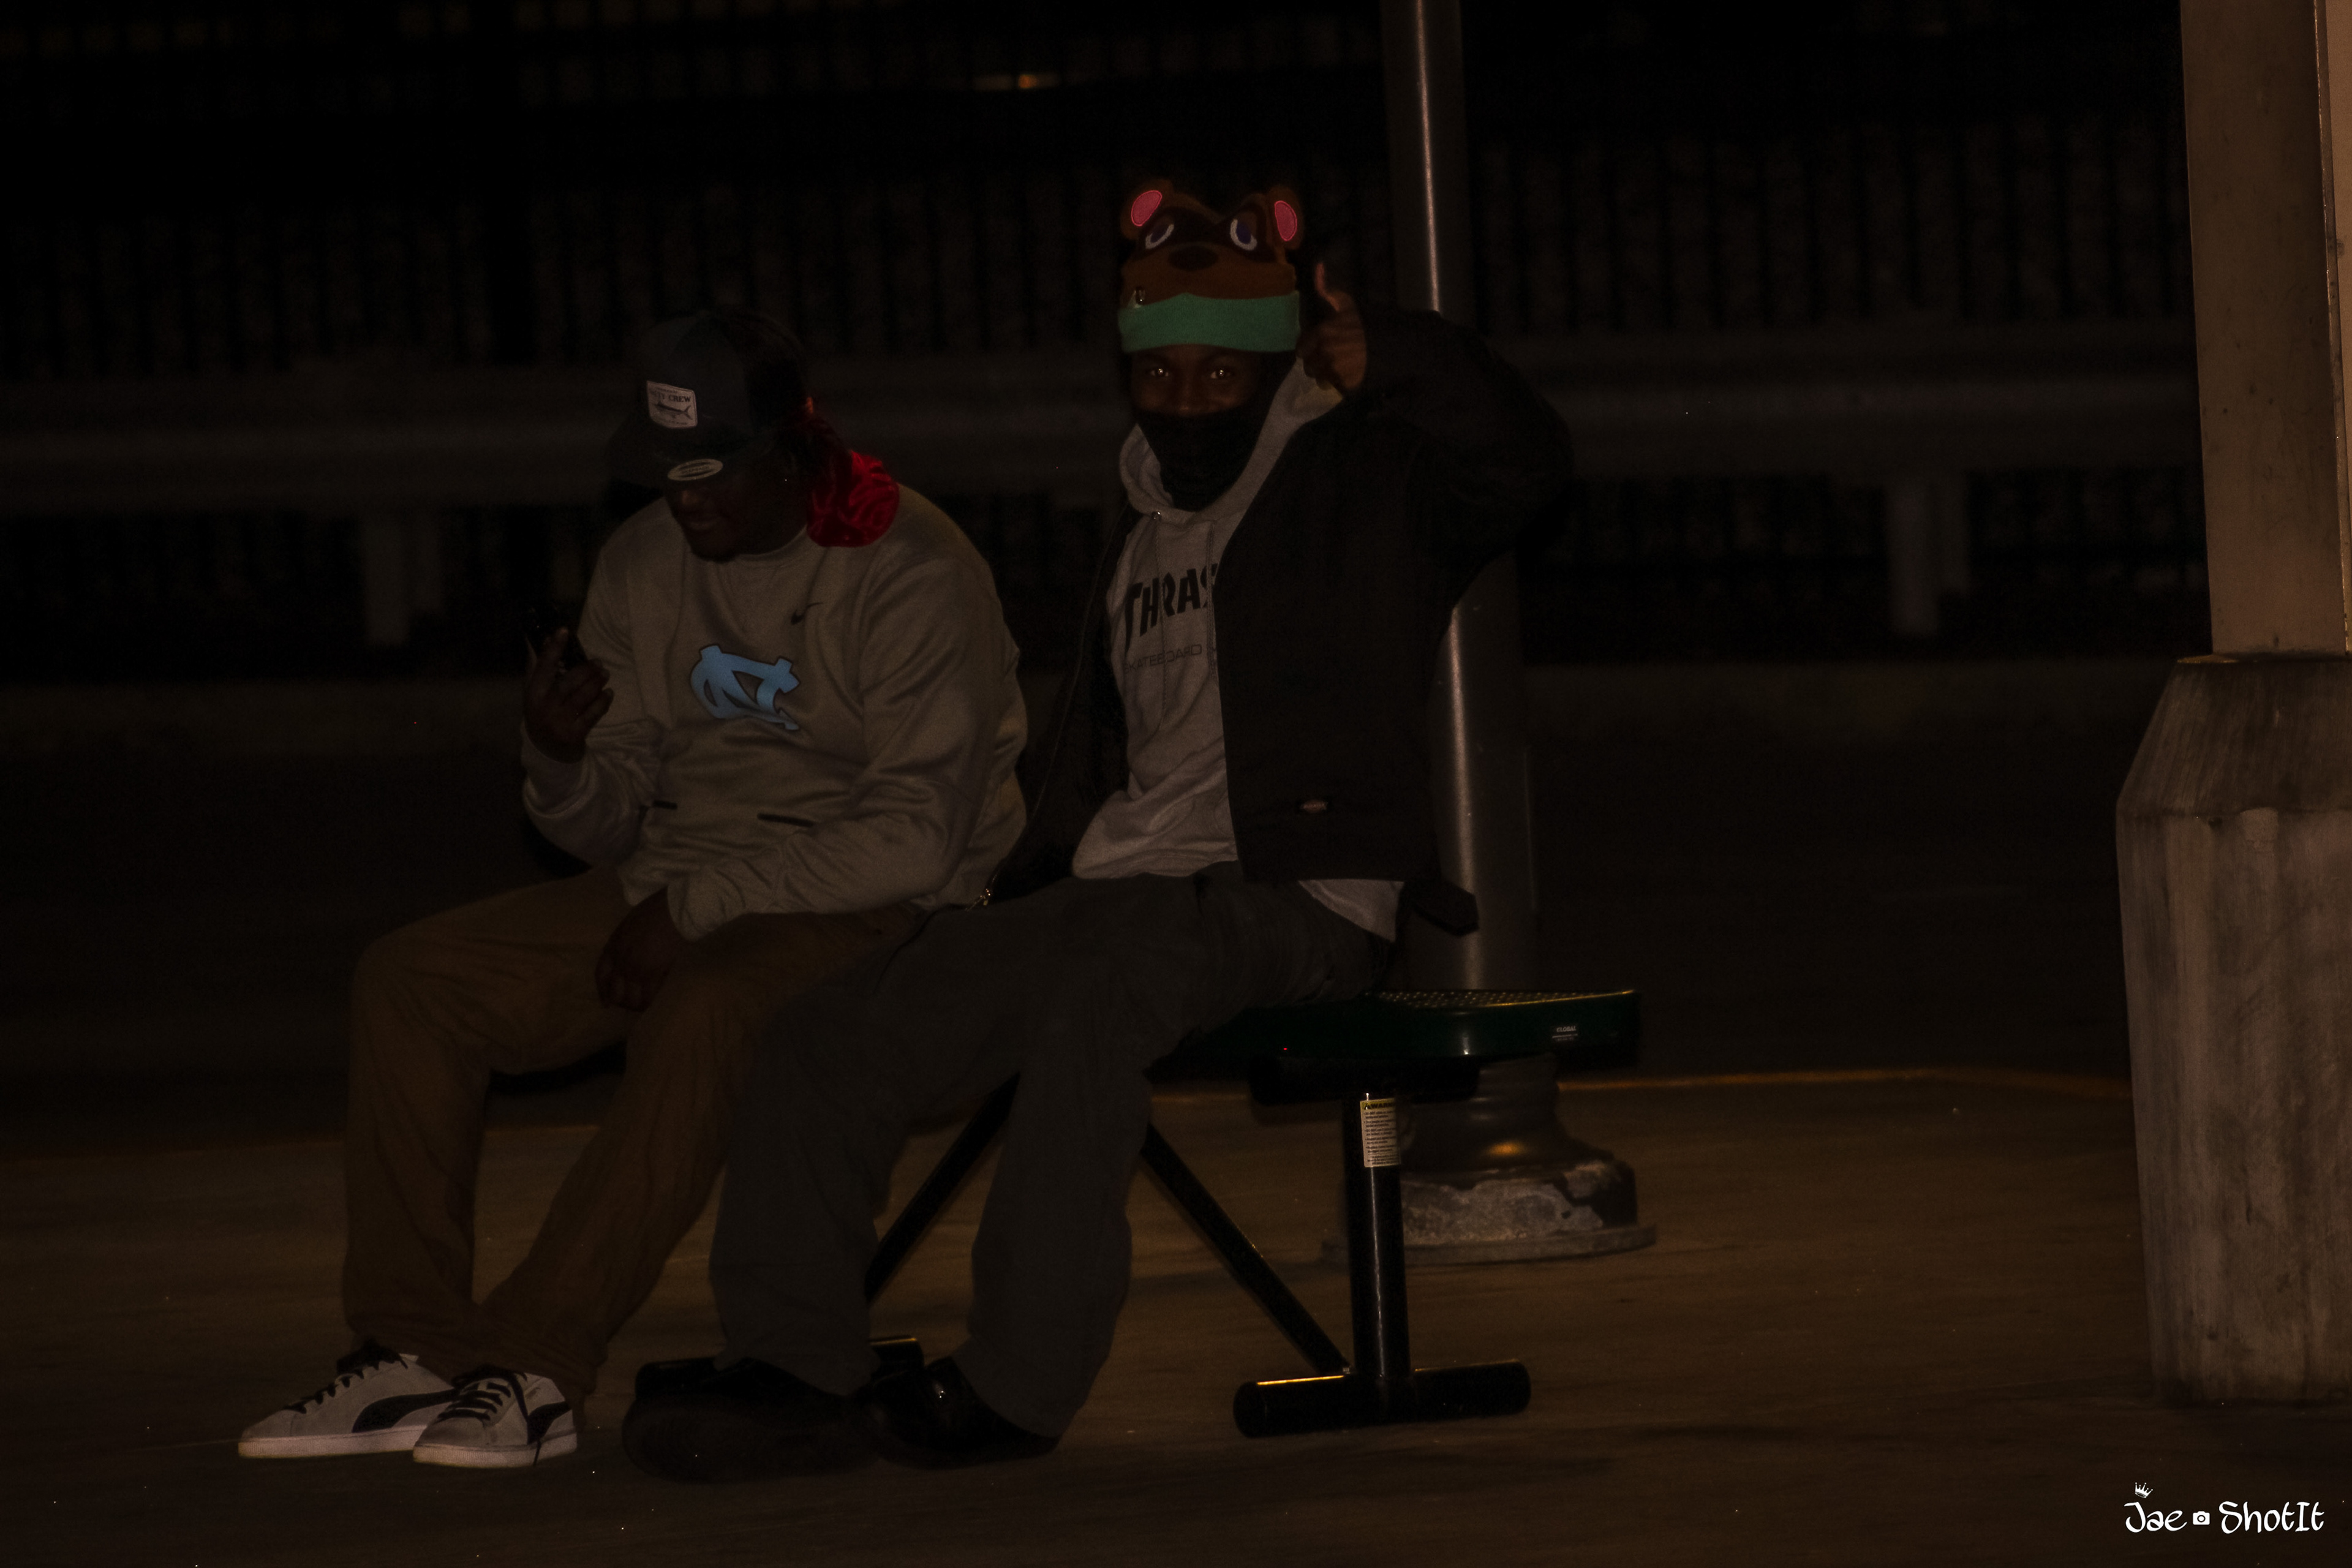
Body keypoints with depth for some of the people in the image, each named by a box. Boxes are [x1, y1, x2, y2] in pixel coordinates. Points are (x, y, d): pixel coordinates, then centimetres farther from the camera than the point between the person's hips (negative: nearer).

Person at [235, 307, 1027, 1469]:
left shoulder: (912, 578, -14)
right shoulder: (647, 565, 6)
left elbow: (915, 838, -19)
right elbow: (609, 829, 9)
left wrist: (700, 903, -21)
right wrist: (561, 760, -15)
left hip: (872, 915, -7)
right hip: (678, 894, 7)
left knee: (702, 1012, -38)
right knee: (407, 981, -10)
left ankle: (536, 1368, -35)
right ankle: (412, 1352, -12)